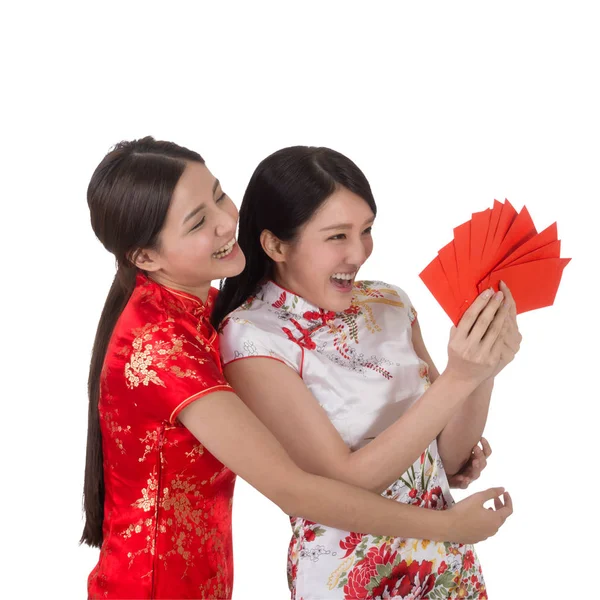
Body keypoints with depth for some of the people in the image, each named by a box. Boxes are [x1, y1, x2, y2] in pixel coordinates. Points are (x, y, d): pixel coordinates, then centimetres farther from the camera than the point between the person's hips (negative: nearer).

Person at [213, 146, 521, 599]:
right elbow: (345, 483, -21)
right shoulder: (252, 339, -18)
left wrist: (484, 370, -17)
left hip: (449, 559, 5)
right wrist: (456, 380, -28)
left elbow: (449, 458, 0)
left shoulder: (390, 304, -4)